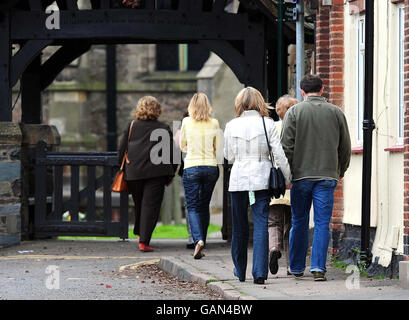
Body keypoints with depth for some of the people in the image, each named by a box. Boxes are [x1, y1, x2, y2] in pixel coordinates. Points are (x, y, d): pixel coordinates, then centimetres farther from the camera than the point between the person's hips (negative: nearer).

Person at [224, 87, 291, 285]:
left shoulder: (232, 125, -1)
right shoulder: (267, 124, -4)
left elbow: (229, 157, 6)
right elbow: (279, 154, -5)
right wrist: (288, 177, 3)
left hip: (238, 179, 1)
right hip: (261, 179, -1)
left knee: (240, 227, 13)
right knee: (261, 225, -1)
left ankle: (240, 271, 24)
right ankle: (259, 272, -11)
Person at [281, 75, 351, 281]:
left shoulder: (294, 112, -1)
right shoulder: (336, 113, 5)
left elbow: (287, 145, -7)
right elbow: (345, 147, 9)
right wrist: (341, 171, 23)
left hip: (301, 175, 0)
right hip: (327, 176, 0)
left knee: (299, 223, 10)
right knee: (322, 223, 1)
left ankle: (296, 268, 17)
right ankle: (318, 267, -9)